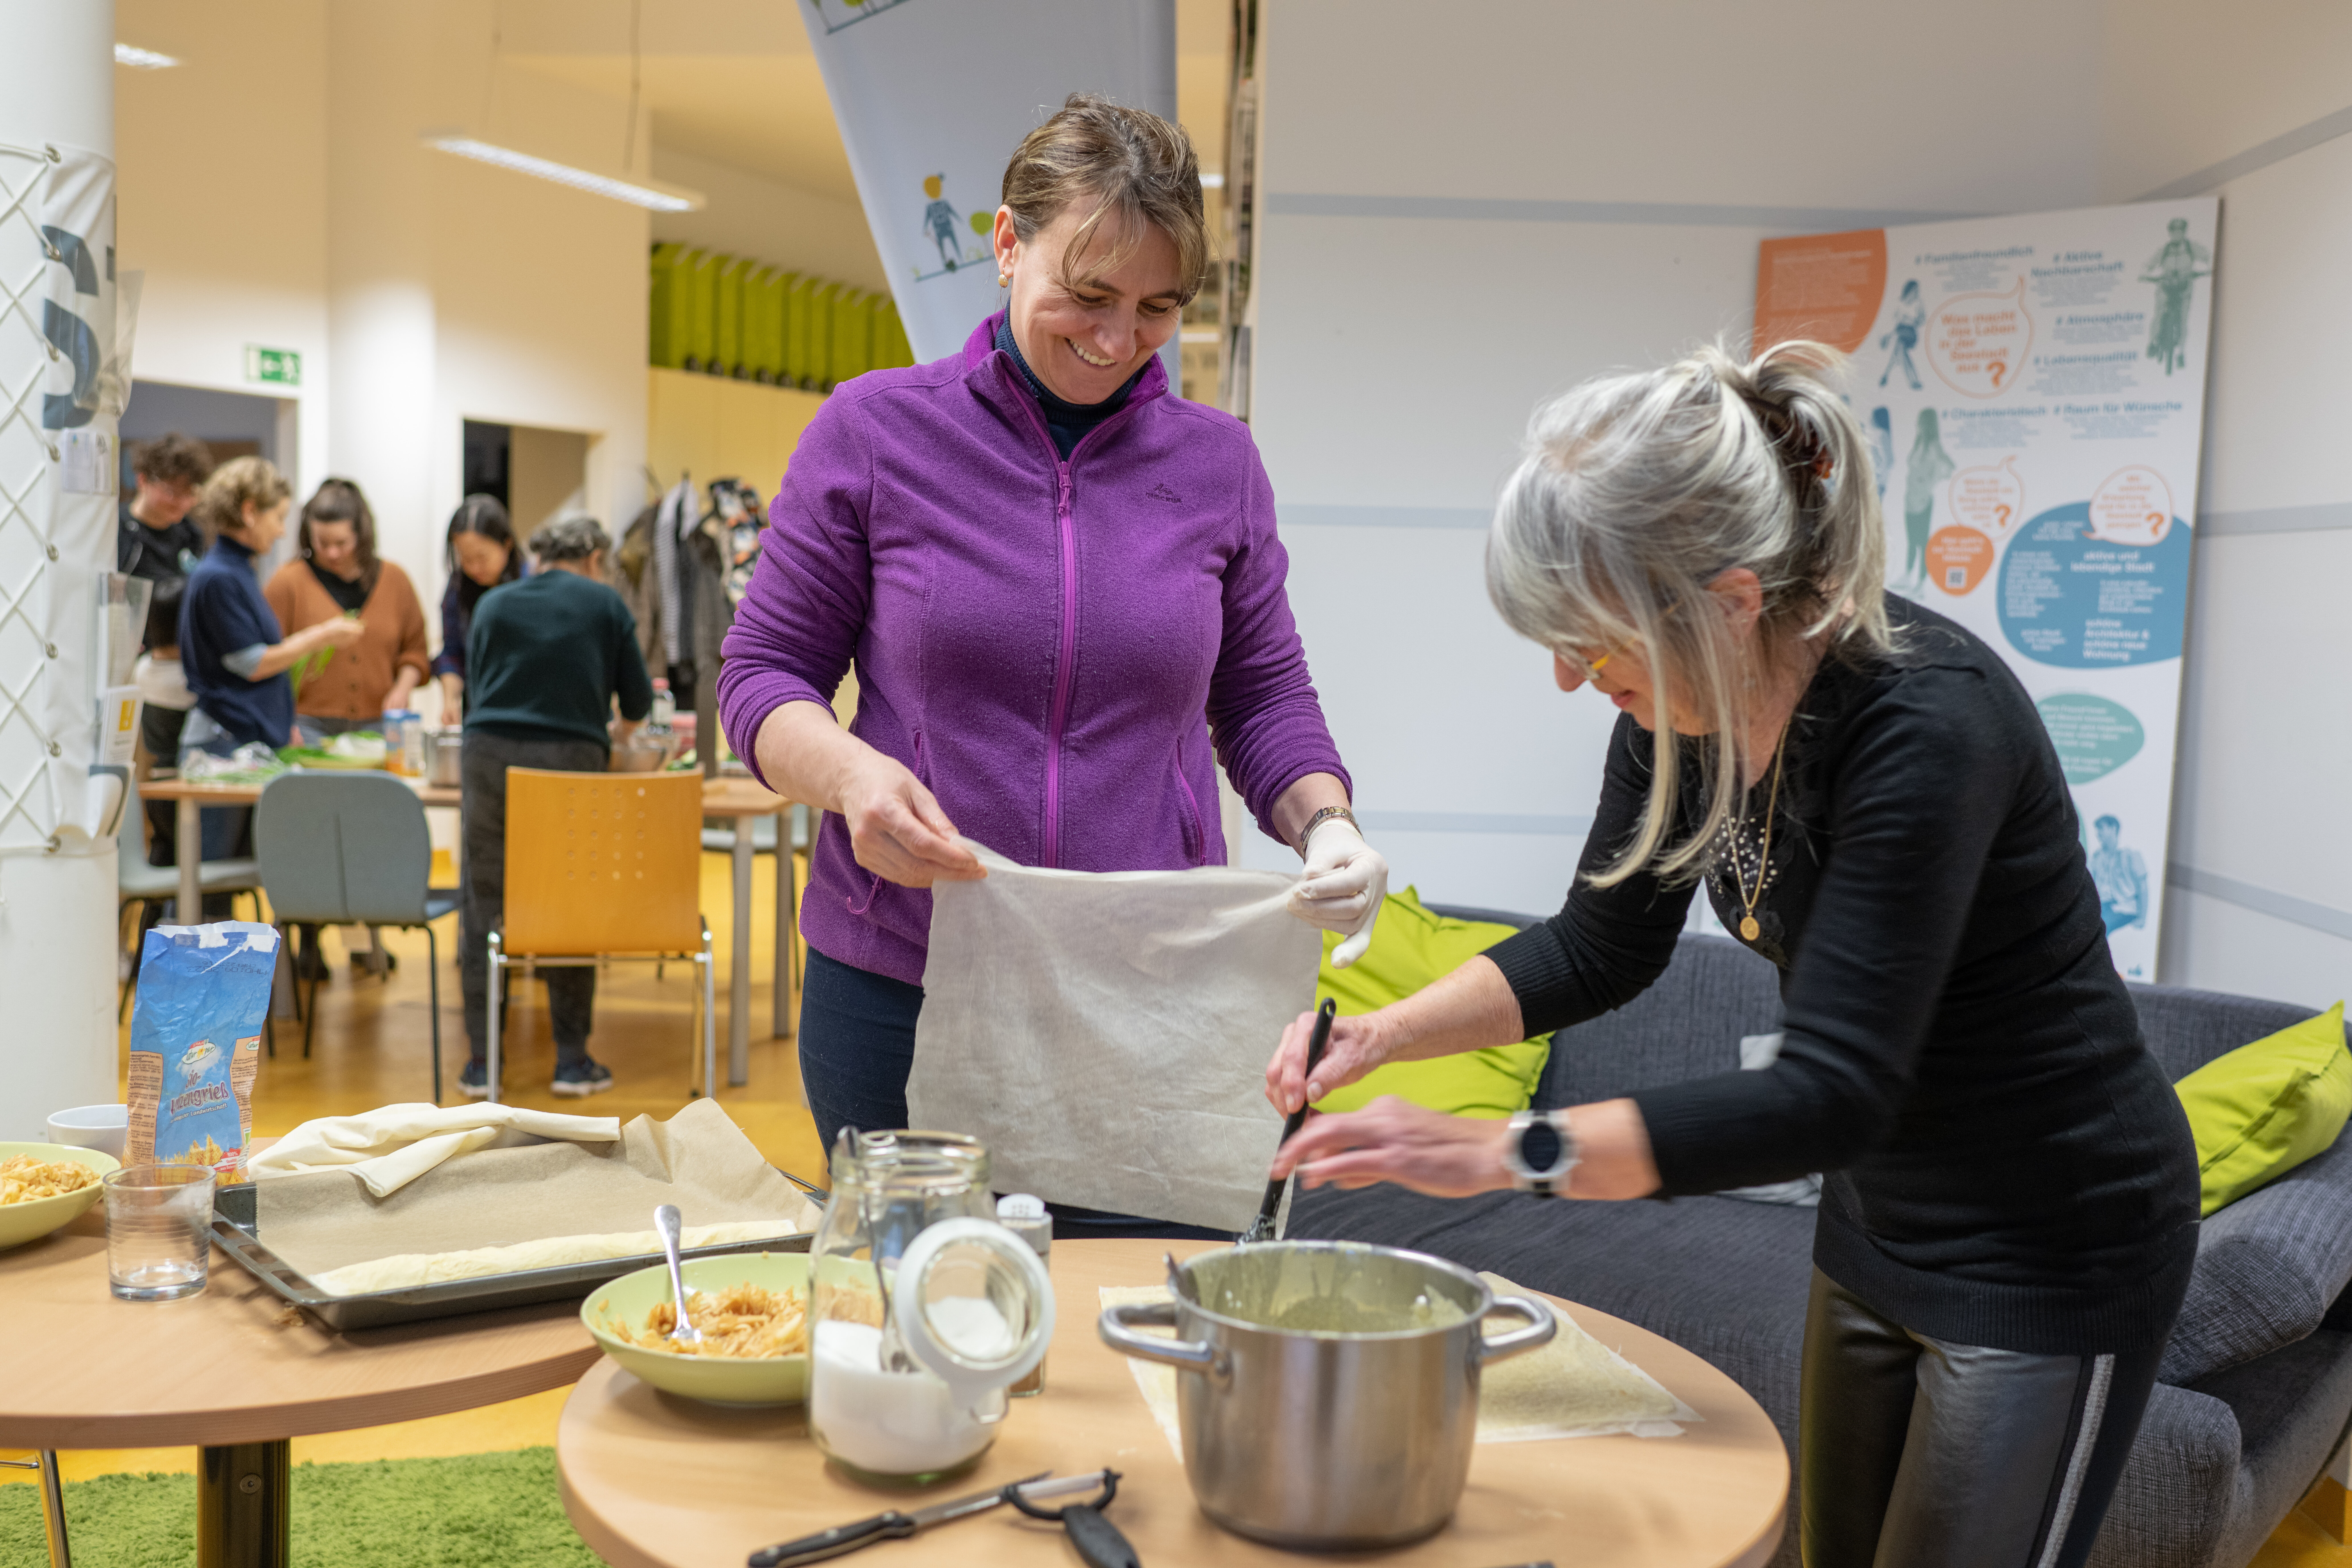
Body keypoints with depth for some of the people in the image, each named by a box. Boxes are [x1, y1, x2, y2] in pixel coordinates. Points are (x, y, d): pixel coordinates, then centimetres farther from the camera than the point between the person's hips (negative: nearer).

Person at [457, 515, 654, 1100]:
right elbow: (638, 700, 13)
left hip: (490, 756, 2)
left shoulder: (493, 605, 16)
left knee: (485, 909, 6)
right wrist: (617, 735, 35)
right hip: (572, 762, -2)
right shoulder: (605, 604, 9)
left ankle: (482, 1063, 9)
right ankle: (572, 1061, 10)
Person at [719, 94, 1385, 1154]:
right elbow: (763, 673, 3)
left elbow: (1263, 696, 13)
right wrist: (848, 774, -18)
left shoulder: (1218, 462, 6)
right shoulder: (875, 430, -1)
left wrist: (1325, 823, -7)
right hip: (897, 989, -1)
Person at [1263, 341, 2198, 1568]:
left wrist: (1502, 1151, -36)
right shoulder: (1681, 699, -10)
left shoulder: (1925, 720, -32)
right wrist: (1381, 1035, -11)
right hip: (1880, 1218, 7)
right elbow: (1602, 947, 3)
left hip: (2054, 1243, -7)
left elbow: (1828, 1095, -34)